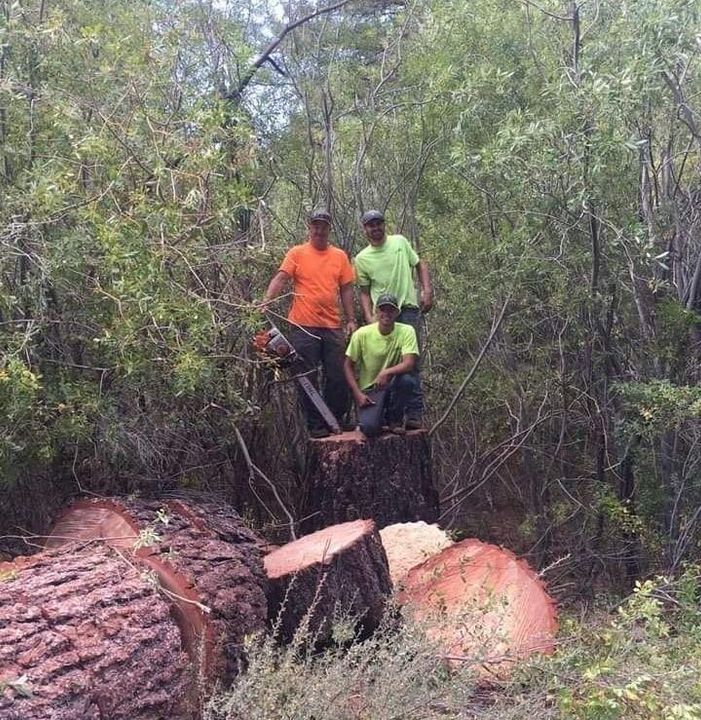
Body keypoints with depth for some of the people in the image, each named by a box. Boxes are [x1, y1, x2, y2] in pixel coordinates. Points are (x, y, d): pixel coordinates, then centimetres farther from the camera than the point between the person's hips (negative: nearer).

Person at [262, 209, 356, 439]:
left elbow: (346, 289, 11)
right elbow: (280, 279, -8)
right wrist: (265, 303, -23)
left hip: (332, 327, 3)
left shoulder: (340, 256, 11)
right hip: (303, 327, -3)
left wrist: (351, 320, 6)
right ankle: (315, 425, 13)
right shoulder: (297, 253, 1)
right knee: (308, 379, 3)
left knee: (338, 377, 5)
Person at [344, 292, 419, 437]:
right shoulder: (362, 334, -10)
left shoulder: (406, 331, -11)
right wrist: (358, 394, -11)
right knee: (369, 429, -27)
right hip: (369, 389, -1)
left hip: (394, 386, 2)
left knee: (407, 379, -34)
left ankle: (395, 419, -5)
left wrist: (386, 372, -38)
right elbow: (348, 366, -2)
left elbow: (409, 364, -21)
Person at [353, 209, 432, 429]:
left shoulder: (400, 242, 8)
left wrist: (427, 291, 1)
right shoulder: (361, 258, 8)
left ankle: (414, 414, -6)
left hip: (408, 308, -1)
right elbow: (364, 292, 10)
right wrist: (369, 319, -2)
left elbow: (420, 265, 15)